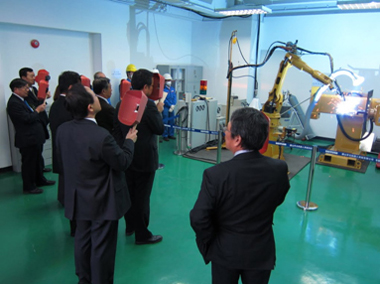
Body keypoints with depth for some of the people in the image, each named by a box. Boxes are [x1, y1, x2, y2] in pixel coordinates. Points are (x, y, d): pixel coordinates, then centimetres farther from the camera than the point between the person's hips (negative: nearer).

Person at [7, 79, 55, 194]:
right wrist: (37, 110, -11)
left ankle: (40, 180, 37)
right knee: (28, 163, 2)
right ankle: (28, 187, 15)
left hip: (35, 137, 10)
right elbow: (27, 119, -24)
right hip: (27, 139, -10)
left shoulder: (22, 100, 12)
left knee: (37, 160, 21)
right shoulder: (13, 103, -19)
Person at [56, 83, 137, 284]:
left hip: (78, 199, 7)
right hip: (102, 201, -7)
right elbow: (122, 162, -17)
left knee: (83, 240, 23)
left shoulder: (62, 130, -8)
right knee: (102, 246, 10)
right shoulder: (101, 136, -30)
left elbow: (62, 160, 6)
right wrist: (130, 141, 0)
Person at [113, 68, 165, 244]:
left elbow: (116, 130, 7)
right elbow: (159, 129, -11)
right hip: (144, 159, -7)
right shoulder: (148, 105, -19)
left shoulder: (121, 104, 2)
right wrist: (159, 111, 3)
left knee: (129, 194, 19)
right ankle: (142, 235, 17)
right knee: (142, 197, 3)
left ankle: (130, 226, 36)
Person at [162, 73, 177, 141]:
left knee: (171, 121, 11)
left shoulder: (172, 89, 13)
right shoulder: (163, 89, -8)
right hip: (165, 107, -6)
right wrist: (170, 105, -13)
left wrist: (173, 105, -5)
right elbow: (164, 99, -13)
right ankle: (165, 136, 4)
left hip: (172, 107, 6)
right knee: (165, 122, -4)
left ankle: (171, 134, 21)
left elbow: (175, 97, 9)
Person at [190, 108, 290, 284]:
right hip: (261, 252, 2)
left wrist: (208, 243, -4)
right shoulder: (279, 169, -17)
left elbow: (198, 218, -24)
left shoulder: (216, 174, -29)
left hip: (225, 252, -2)